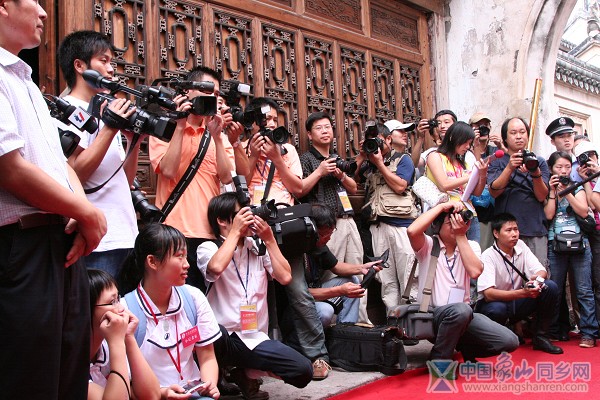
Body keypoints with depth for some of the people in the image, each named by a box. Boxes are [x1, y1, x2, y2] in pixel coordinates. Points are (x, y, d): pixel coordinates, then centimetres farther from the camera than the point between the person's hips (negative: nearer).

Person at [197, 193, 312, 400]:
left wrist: (269, 239, -1)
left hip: (255, 339, 4)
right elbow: (216, 267, -25)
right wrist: (236, 232, -13)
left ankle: (243, 372, 10)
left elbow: (285, 277, 0)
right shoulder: (208, 248, -1)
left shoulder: (258, 247, 11)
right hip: (222, 338, -4)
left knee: (303, 371, -15)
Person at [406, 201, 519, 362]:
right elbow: (412, 231, -25)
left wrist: (461, 236, -10)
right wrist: (441, 206, -16)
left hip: (462, 313, 4)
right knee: (461, 310, -38)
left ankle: (465, 347, 15)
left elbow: (475, 272, -12)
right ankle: (439, 359, -13)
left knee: (509, 341, -13)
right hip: (431, 314, -4)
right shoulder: (429, 245, 0)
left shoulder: (471, 246, 10)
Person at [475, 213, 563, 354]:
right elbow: (488, 293, -30)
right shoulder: (488, 256, -20)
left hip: (516, 303, 6)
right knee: (497, 309, -40)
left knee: (550, 287, -15)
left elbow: (541, 271, -5)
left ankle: (540, 337, -3)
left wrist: (537, 278, -31)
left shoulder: (520, 246, -2)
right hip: (492, 304, -6)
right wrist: (522, 293, -42)